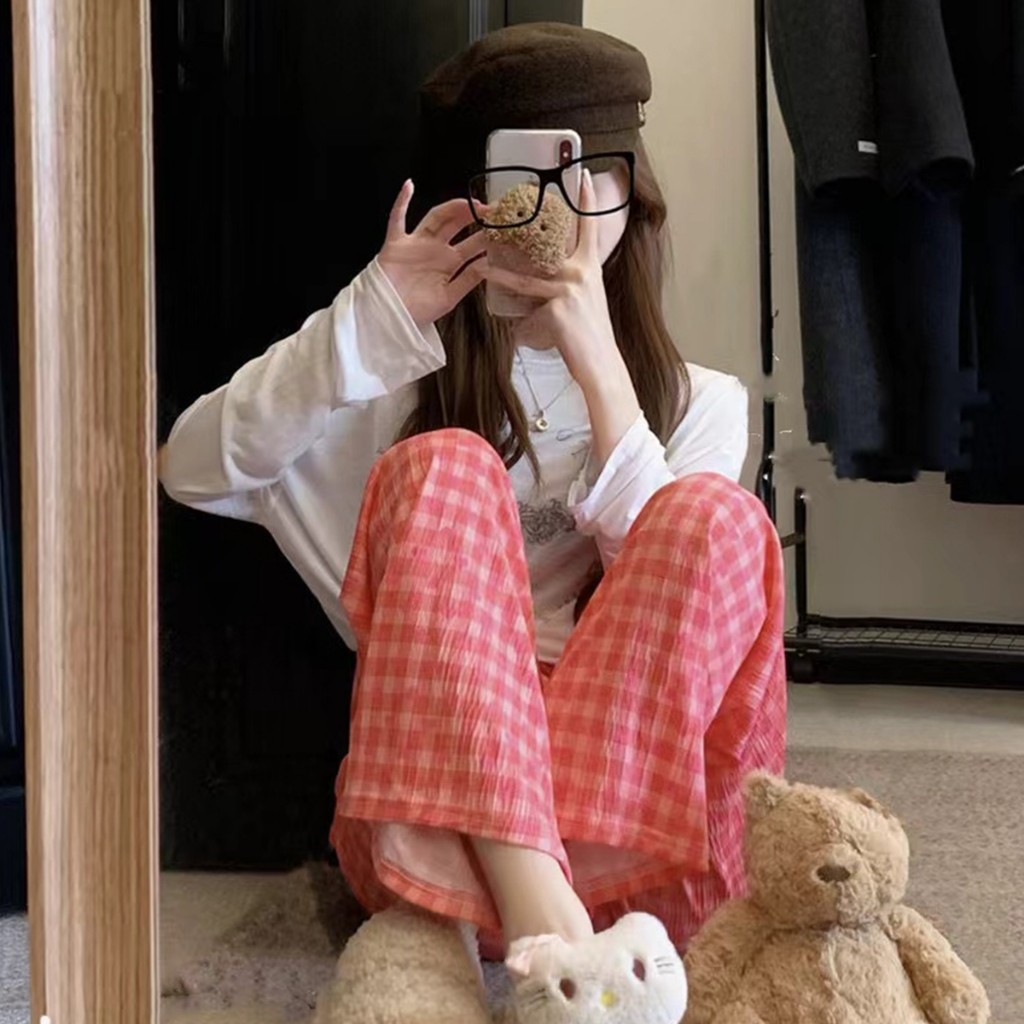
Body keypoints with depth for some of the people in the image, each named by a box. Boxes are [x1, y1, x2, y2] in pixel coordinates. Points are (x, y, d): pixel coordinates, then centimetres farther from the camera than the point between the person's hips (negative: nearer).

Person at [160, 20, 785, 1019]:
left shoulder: (699, 402, 13)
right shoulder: (406, 376, 12)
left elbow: (664, 583, -6)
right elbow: (194, 470, -1)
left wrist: (596, 360, -14)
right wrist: (373, 323, -10)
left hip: (622, 786, 1)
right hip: (429, 789, 0)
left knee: (715, 516, -22)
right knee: (444, 465, -22)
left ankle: (509, 879, -35)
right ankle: (523, 885, -42)